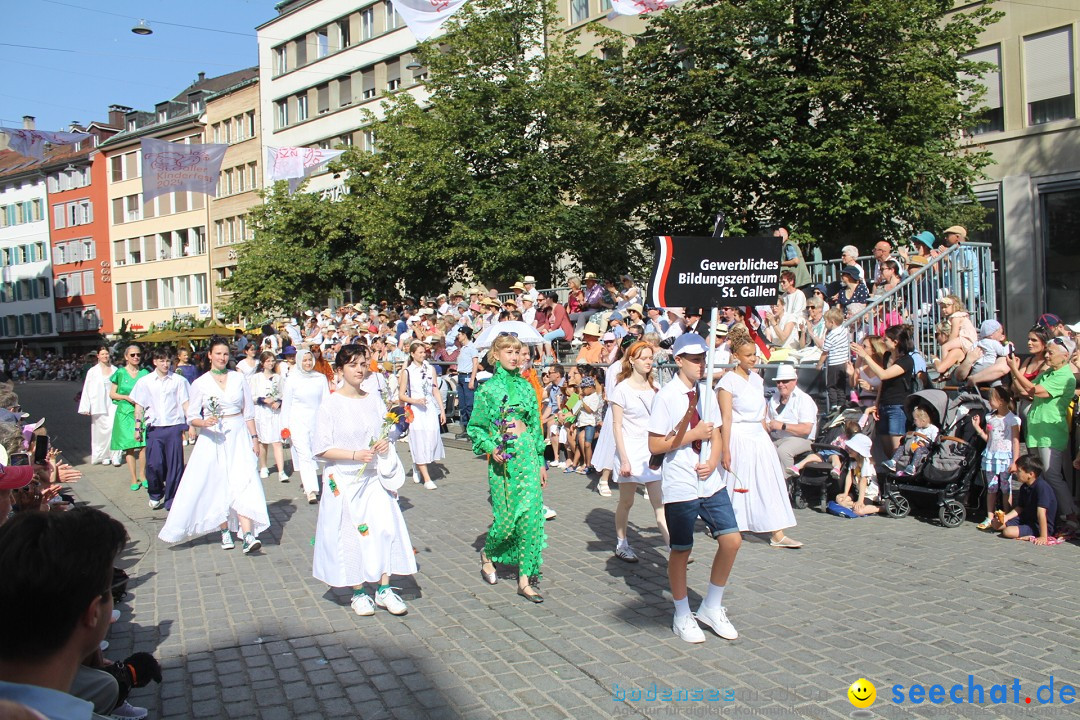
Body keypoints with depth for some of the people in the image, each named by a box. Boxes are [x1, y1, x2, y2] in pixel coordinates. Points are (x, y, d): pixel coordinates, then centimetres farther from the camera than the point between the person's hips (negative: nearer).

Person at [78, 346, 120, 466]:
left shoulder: (115, 370, 7)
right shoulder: (92, 372, 3)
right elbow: (87, 390, 3)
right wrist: (86, 408, -1)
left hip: (113, 403, 1)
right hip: (99, 405, 0)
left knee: (113, 427, -11)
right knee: (102, 430, 1)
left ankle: (115, 456, -8)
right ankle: (104, 456, 12)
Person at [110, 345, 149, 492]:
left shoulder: (145, 373, 7)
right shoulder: (120, 373, 4)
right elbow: (112, 394, 6)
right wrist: (127, 397, -8)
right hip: (125, 413, -1)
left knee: (145, 444, -8)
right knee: (129, 447, 0)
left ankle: (142, 475, 11)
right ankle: (134, 479, 10)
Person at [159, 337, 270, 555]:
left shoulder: (238, 378, 6)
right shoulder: (200, 384, 2)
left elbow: (249, 412, 9)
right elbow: (192, 417, 2)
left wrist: (254, 438, 4)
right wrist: (205, 423, -19)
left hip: (239, 436, 0)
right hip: (213, 439, 0)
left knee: (242, 484, -10)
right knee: (217, 485, 4)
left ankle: (248, 536, -18)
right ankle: (225, 533, 18)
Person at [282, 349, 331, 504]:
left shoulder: (321, 378, 4)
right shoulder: (293, 380, 2)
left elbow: (326, 401, 7)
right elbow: (286, 404, 7)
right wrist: (284, 426, 5)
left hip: (317, 420, 2)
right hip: (298, 421, -2)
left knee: (313, 453, 7)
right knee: (304, 454, -11)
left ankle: (305, 479, 30)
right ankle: (311, 490, -18)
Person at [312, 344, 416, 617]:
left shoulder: (375, 400, 7)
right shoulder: (331, 404, -7)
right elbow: (322, 449, -10)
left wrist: (385, 444, -4)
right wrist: (355, 455, -20)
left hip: (375, 477, 4)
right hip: (345, 480, -4)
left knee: (386, 528, -3)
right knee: (351, 534, 1)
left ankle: (384, 589, 8)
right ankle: (358, 593, 15)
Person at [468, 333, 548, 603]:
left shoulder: (526, 386, 10)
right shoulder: (489, 388, -2)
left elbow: (536, 425, 13)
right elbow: (475, 426, 1)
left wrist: (541, 462, 12)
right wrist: (490, 449, -15)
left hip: (527, 454, 4)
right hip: (503, 459, -3)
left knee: (531, 515, -3)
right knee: (506, 517, 1)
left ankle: (525, 580, 5)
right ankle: (487, 554, 33)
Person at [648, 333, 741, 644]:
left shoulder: (706, 394, 7)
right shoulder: (666, 396, -12)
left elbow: (716, 435, 13)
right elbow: (655, 445, -13)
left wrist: (713, 461, -6)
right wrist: (694, 434, -15)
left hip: (710, 481, 6)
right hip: (680, 486, -6)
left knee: (731, 540, 2)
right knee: (681, 550, 7)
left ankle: (712, 608, 23)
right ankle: (683, 616, 26)